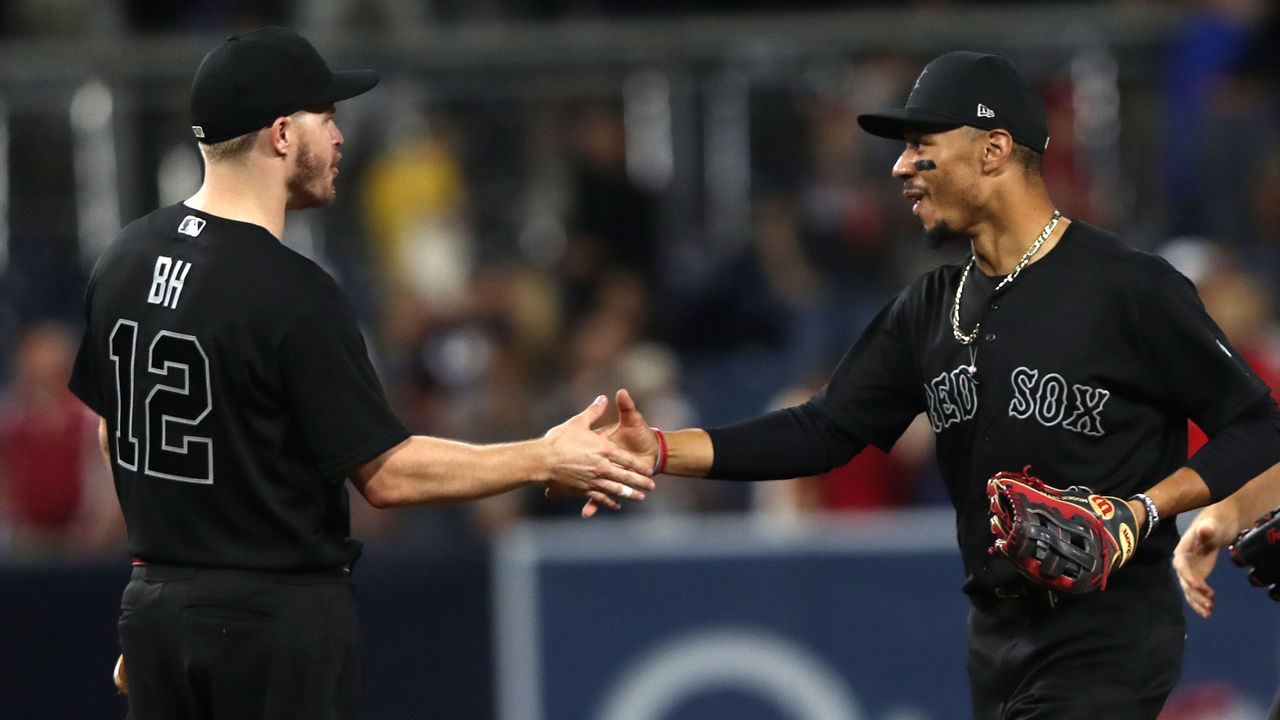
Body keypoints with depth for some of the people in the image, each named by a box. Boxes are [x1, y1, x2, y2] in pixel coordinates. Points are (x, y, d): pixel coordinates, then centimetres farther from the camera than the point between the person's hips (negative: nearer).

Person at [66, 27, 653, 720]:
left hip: (153, 604, 7)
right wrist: (544, 461, -7)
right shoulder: (294, 296, -18)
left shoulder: (125, 256, 4)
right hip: (278, 615, -7)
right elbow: (385, 474, -15)